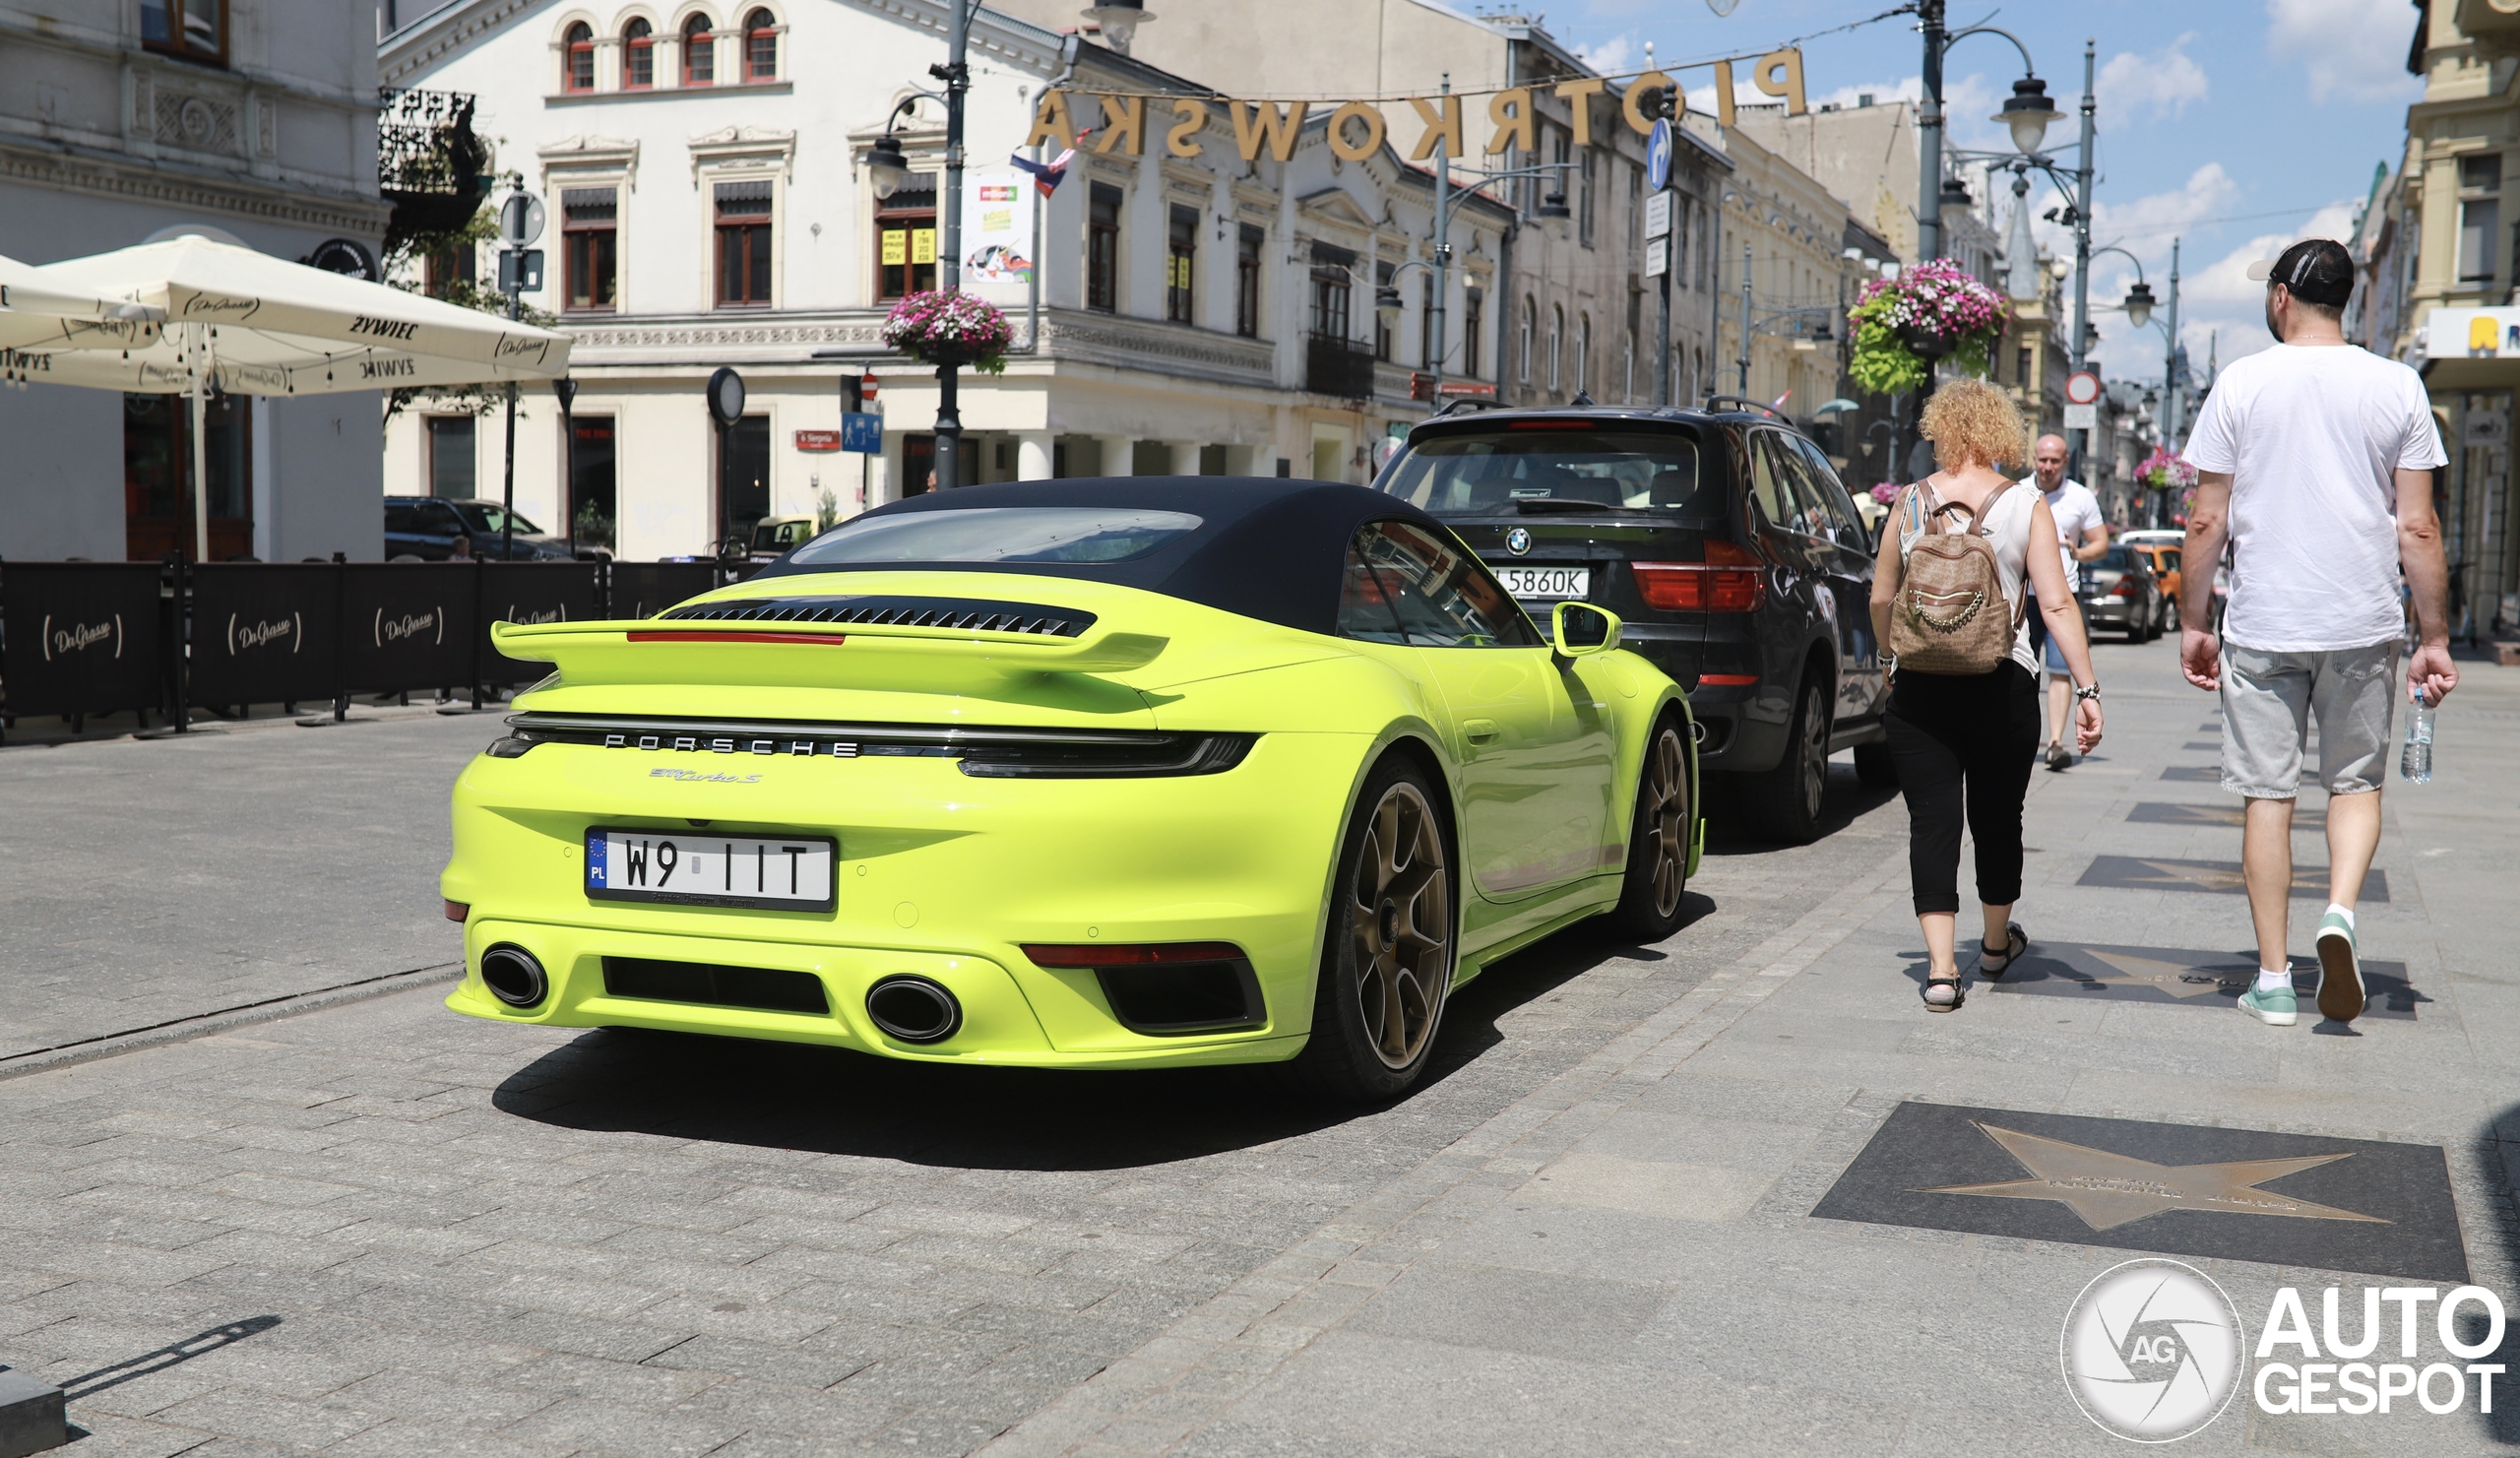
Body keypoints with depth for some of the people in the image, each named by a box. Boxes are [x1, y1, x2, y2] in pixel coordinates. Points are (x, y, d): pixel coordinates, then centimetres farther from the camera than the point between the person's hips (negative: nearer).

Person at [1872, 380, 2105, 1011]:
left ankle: (1941, 966, -10)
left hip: (1918, 688, 0)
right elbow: (2057, 605, -9)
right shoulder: (2027, 508, -2)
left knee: (1931, 821, 0)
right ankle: (1997, 942, 36)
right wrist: (2087, 689, -8)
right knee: (1997, 817, 17)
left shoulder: (1909, 503, 2)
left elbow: (1880, 599, 8)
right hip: (2002, 686, 0)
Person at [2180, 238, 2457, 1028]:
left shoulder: (2242, 383, -1)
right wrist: (2435, 639, 6)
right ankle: (2341, 911, -10)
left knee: (2268, 796, 5)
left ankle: (2274, 980, 8)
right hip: (2362, 625, 1)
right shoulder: (2396, 386, 1)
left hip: (2262, 626, -1)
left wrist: (2194, 623, 8)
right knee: (2356, 782, 16)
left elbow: (2206, 522, -1)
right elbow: (2419, 529, 0)